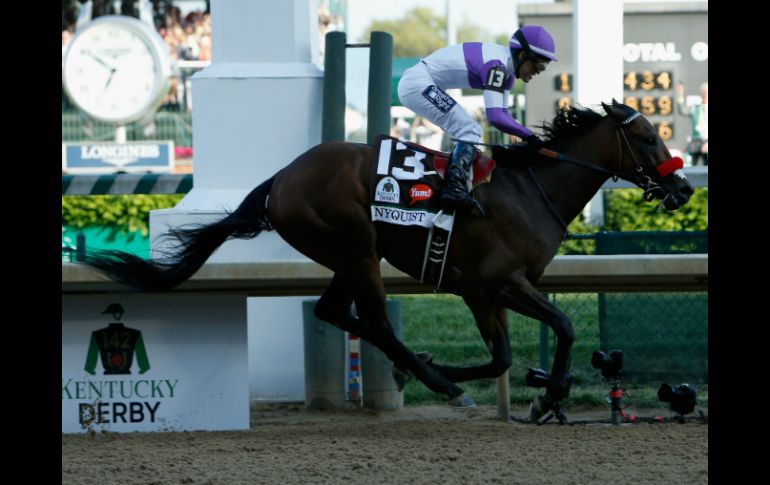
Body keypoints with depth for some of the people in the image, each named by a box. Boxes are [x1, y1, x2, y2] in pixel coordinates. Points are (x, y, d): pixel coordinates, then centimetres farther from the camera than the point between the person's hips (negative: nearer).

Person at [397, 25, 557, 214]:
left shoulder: (506, 68, 8)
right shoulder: (496, 64, -23)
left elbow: (502, 113, 13)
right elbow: (495, 117, -29)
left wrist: (527, 137, 2)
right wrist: (528, 135, -20)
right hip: (417, 84, -11)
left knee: (470, 132, 16)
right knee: (470, 132, -16)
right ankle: (454, 188, -27)